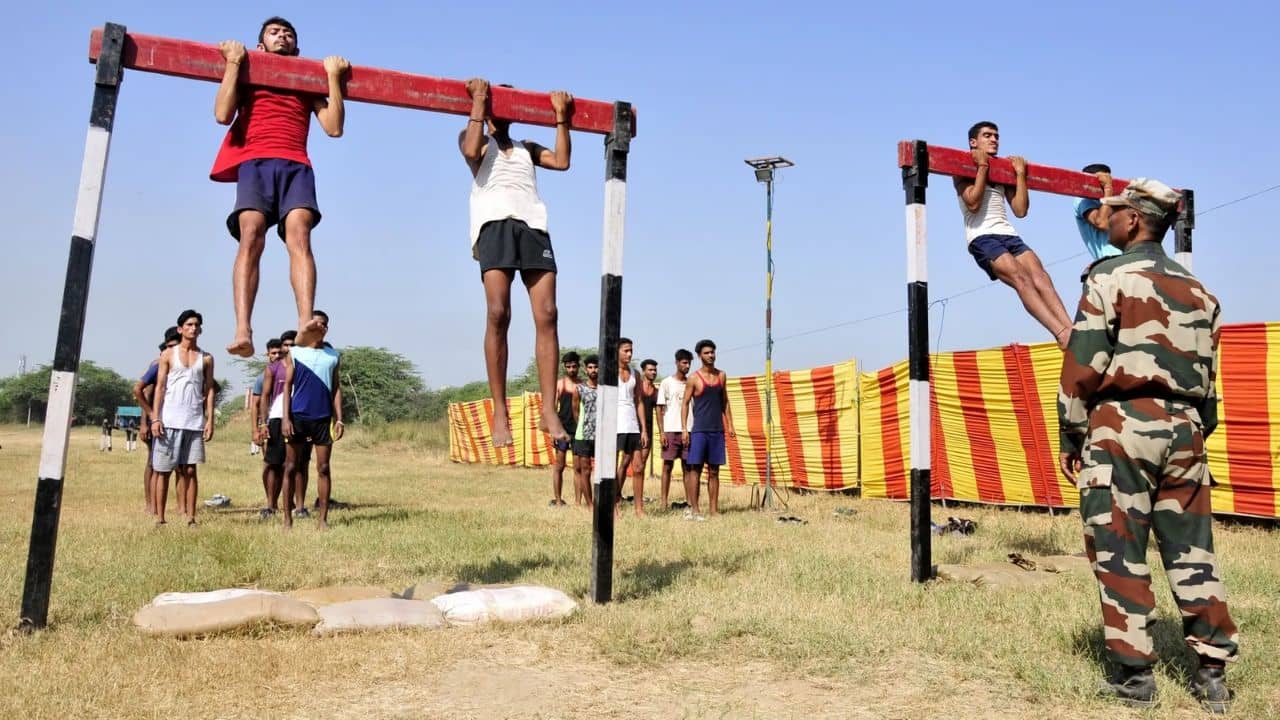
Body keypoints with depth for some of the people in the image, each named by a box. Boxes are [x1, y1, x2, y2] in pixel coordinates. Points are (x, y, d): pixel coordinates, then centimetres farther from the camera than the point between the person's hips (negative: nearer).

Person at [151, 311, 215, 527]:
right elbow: (160, 387, 2)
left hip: (195, 422, 1)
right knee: (163, 470, 3)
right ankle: (159, 518, 8)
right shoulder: (168, 355, 7)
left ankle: (190, 518, 2)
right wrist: (155, 418, -6)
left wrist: (210, 420, 1)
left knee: (189, 470, 1)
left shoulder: (206, 358, 11)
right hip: (169, 420, -1)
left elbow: (209, 391, 9)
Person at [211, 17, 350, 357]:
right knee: (251, 237, -24)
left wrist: (333, 76, 13)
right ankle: (243, 331, -37)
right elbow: (223, 114, 6)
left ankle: (306, 324, -43)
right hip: (255, 162, 0)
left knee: (299, 235, -26)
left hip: (295, 165, 1)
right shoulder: (247, 75, 25)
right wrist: (233, 61, 10)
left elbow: (334, 127, 13)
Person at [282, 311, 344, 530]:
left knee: (323, 468, 2)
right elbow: (287, 385, 1)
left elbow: (337, 388, 10)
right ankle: (287, 518, 10)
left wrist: (339, 419, 1)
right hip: (298, 416, -1)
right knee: (291, 468, 3)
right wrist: (286, 417, -7)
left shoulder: (333, 355, 10)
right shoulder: (294, 353, 4)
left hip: (323, 418, 2)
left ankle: (323, 519, 8)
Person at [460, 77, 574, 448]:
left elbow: (562, 161, 15)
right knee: (498, 313, -18)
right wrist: (478, 101, 5)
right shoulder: (474, 139, 22)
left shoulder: (527, 147, 31)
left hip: (533, 224, 3)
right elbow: (471, 151, -2)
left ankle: (549, 410, -13)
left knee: (546, 314, -12)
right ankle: (500, 412, -16)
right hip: (494, 223, -3)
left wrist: (561, 117, 16)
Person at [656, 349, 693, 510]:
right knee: (668, 466, 1)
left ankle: (688, 500, 7)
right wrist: (662, 432, -8)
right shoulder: (667, 382, 2)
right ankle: (664, 500, 4)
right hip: (671, 430, -3)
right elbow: (660, 409, 0)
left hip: (688, 430, 3)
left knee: (687, 466, 3)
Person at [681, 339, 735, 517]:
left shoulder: (722, 376, 10)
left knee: (714, 471, 6)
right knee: (695, 469, -5)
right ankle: (694, 509, -2)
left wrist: (730, 424, 9)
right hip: (699, 430, -4)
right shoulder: (694, 378, -3)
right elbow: (685, 403, -2)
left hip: (717, 430, 4)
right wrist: (684, 429, -10)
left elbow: (725, 401, 17)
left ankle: (713, 509, 10)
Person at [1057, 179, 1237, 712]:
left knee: (1119, 552, 0)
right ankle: (1213, 672, 15)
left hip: (1122, 424, -6)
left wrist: (1071, 436, -3)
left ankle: (1135, 674, 5)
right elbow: (1209, 374, 17)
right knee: (1192, 551, 10)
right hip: (1184, 427, 7)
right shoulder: (1198, 291, 17)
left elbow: (1083, 364, -9)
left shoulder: (1111, 278, -4)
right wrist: (1197, 435, 21)